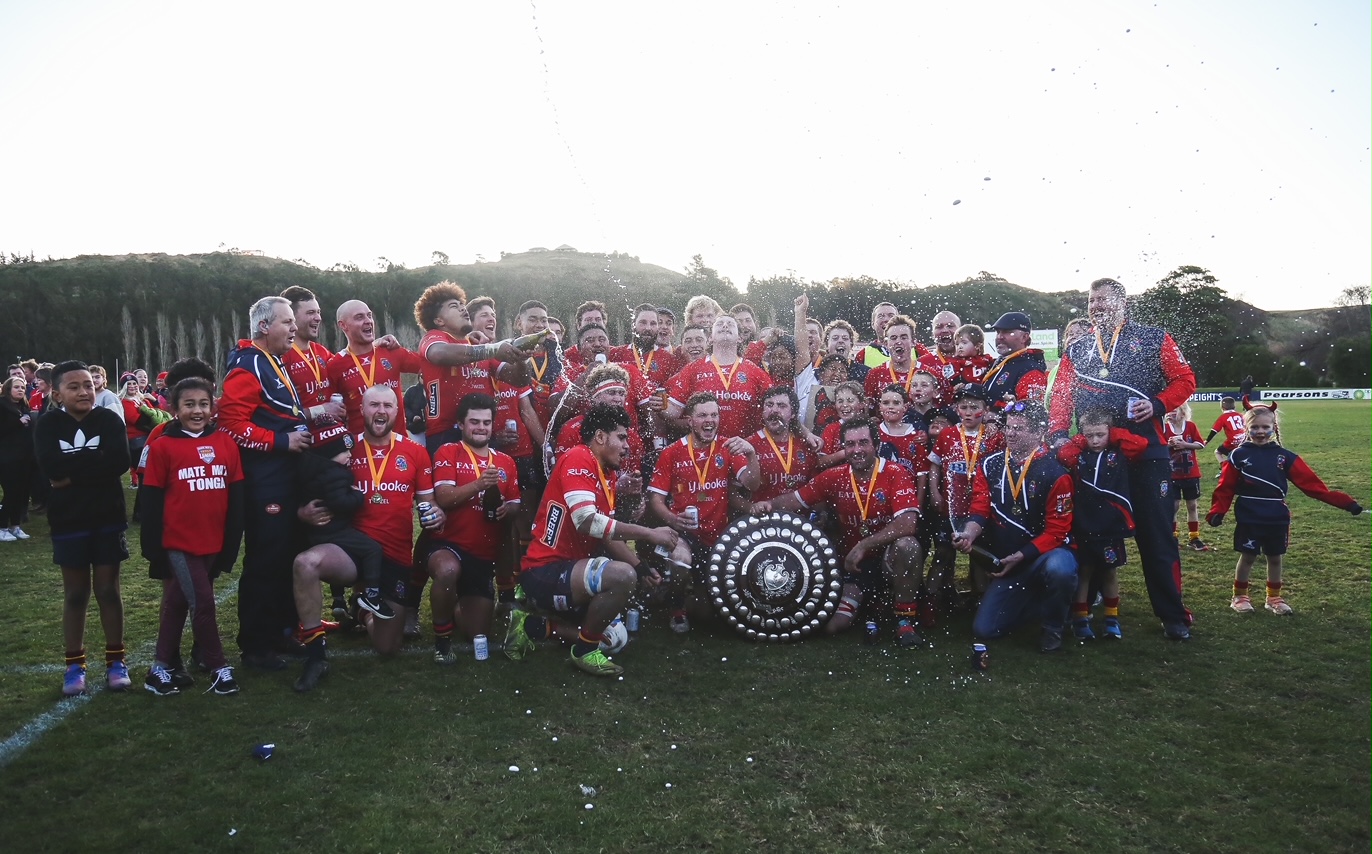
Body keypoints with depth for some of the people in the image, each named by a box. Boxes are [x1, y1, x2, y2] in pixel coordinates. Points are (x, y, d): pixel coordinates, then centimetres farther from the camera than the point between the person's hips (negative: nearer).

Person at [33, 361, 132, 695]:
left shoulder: (109, 420, -4)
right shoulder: (48, 424, -2)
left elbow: (119, 462, -19)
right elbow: (50, 467, -19)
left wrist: (72, 471, -16)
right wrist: (93, 460, -16)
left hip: (107, 517, 0)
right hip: (69, 520, 1)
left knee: (108, 590, 7)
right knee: (75, 593, 10)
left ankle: (115, 660, 18)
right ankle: (75, 664, 21)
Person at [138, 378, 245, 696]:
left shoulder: (226, 443, 2)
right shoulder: (163, 446, -6)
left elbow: (237, 496, 4)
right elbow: (151, 500, -4)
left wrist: (232, 541, 3)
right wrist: (152, 547, -5)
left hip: (214, 542, 4)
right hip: (178, 541, -3)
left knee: (178, 602, 16)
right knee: (202, 602, -6)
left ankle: (163, 667, 29)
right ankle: (220, 668, 8)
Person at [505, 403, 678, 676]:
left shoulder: (607, 474, 11)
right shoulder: (578, 459, -16)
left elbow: (608, 534, 11)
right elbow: (587, 522, -28)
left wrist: (641, 567, -1)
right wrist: (648, 533, -23)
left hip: (567, 568, 10)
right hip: (545, 571, -10)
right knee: (623, 576, -30)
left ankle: (531, 625, 21)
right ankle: (585, 650, -8)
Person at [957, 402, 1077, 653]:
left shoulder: (1055, 473, -14)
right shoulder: (990, 466, 1)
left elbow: (1057, 531, -14)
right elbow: (980, 511, -4)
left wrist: (1020, 557, -21)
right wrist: (969, 534, -26)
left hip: (1047, 552, -4)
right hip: (1007, 562, 4)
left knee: (1059, 569, -41)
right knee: (984, 629, -4)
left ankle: (1053, 626, -9)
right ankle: (1034, 600, 25)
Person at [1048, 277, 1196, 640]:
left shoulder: (1153, 339, 5)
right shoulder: (1076, 350, 13)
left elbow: (1185, 379, 3)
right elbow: (1061, 396, 6)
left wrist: (1158, 404, -14)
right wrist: (1059, 434, -8)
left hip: (1146, 451, -3)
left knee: (1156, 534, 0)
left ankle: (1173, 616, 11)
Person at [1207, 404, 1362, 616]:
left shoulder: (1283, 456, 1)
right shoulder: (1239, 455, -5)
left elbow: (1311, 483, -2)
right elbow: (1225, 488, -6)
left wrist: (1343, 502, -8)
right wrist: (1217, 512, -18)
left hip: (1277, 519, 3)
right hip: (1248, 519, -3)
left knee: (1275, 558, 12)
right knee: (1247, 557, 6)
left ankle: (1274, 598, 28)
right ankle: (1239, 597, 20)